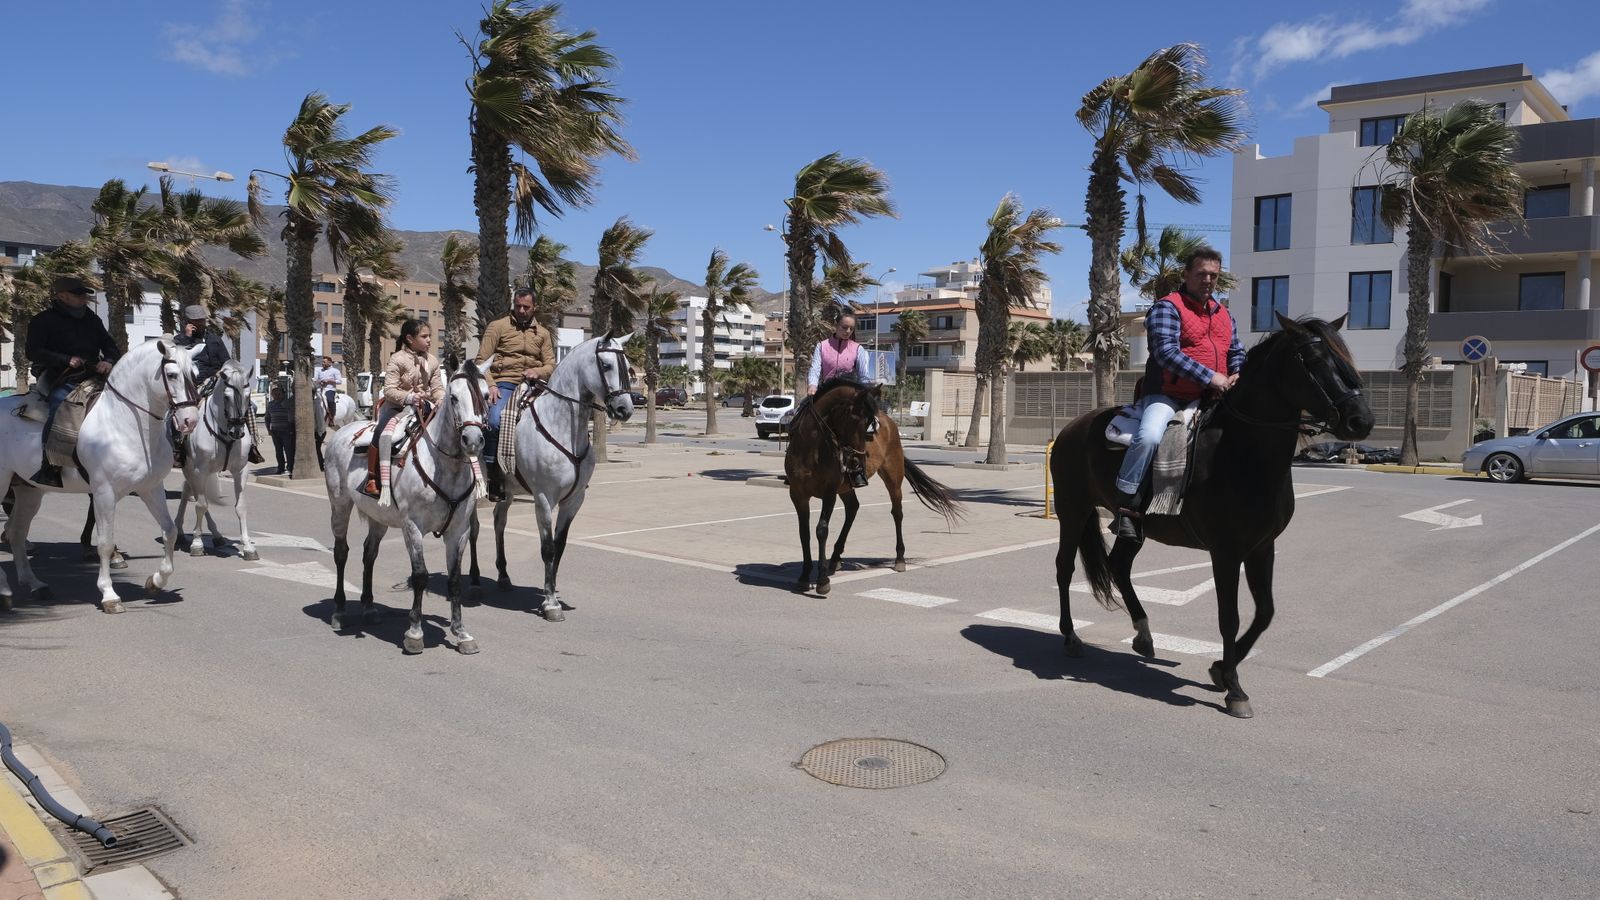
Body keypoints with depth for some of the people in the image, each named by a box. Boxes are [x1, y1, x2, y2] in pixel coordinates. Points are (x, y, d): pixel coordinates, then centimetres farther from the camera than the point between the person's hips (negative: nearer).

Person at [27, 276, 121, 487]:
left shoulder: (92, 320, 20)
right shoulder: (43, 320, 4)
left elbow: (111, 347, 19)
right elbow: (33, 351, -5)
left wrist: (108, 361, -5)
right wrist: (66, 360, -18)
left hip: (92, 377, 6)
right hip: (60, 380, -6)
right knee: (60, 405, -31)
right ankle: (49, 467, -33)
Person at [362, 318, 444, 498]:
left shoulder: (432, 361, 7)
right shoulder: (397, 359, -9)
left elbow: (437, 388, 4)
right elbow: (389, 390, -15)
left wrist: (442, 400, -19)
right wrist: (409, 397, -32)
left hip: (421, 407, 6)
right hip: (396, 405, -6)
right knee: (384, 433, -31)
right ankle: (372, 479, -30)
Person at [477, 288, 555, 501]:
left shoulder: (542, 333, 19)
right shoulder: (498, 327, 7)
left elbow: (551, 365, 16)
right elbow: (482, 360, 2)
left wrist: (538, 372, -8)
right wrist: (490, 385, -13)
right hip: (504, 383, -4)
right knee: (494, 421, -28)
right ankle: (491, 474, -19)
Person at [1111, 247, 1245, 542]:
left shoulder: (1224, 314, 21)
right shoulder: (1167, 307, -4)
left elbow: (1237, 352, 26)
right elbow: (1166, 352, -17)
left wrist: (1238, 375, 1)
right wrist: (1209, 377, -21)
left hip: (1209, 398, 8)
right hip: (1167, 395, -7)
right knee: (1149, 436, -33)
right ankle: (1125, 507, -25)